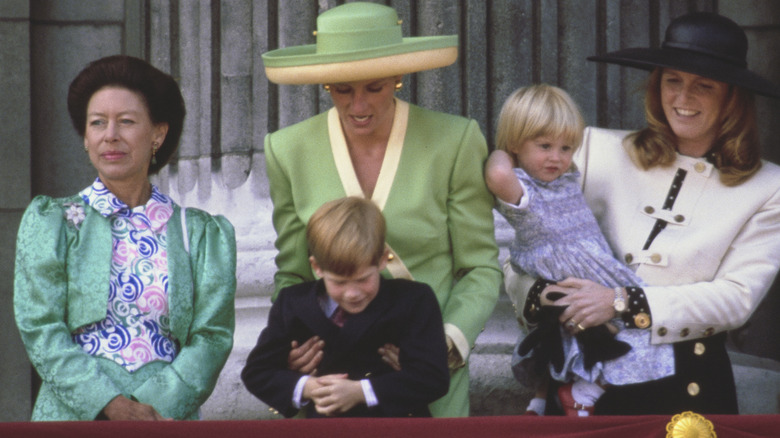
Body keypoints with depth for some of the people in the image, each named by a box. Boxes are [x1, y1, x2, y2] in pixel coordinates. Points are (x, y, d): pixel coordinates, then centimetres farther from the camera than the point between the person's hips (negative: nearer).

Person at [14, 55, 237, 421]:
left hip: (167, 413, 0)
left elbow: (212, 336, 3)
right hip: (74, 415, 0)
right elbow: (40, 329, 0)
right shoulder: (49, 222, 9)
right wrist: (112, 406, -12)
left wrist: (155, 408, -12)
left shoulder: (203, 234, 11)